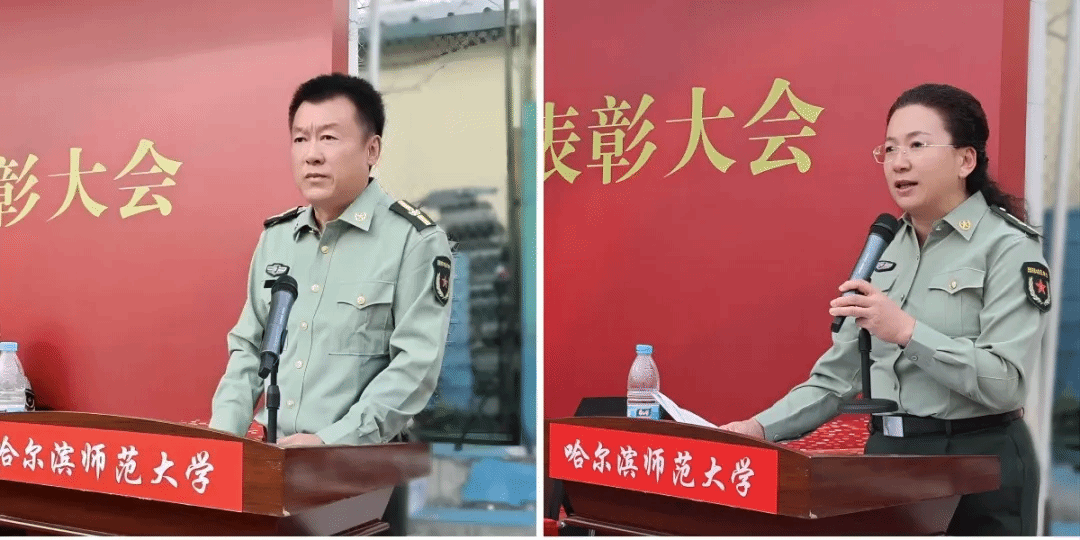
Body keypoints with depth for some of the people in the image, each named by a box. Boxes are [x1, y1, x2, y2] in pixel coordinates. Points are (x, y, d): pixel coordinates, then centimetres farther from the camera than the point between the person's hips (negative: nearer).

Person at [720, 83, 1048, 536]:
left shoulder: (1008, 247, -9)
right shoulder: (886, 247, 8)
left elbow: (1005, 383, -19)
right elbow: (839, 374, 7)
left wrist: (907, 331, -26)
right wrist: (762, 428, -4)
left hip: (979, 465, -5)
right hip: (888, 454, 6)